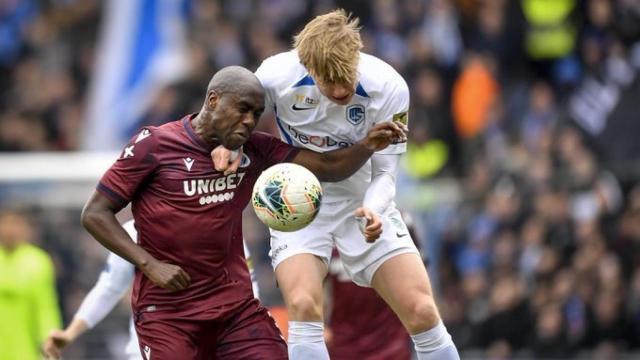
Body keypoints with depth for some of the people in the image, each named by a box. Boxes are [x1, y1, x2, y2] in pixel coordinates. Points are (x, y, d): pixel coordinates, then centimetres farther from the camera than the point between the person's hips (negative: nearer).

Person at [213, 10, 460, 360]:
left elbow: (384, 173, -15)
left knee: (422, 313, -9)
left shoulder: (388, 88, -24)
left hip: (363, 201, 1)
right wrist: (228, 143, -23)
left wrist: (373, 211, -36)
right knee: (303, 306, -24)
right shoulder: (276, 75, -24)